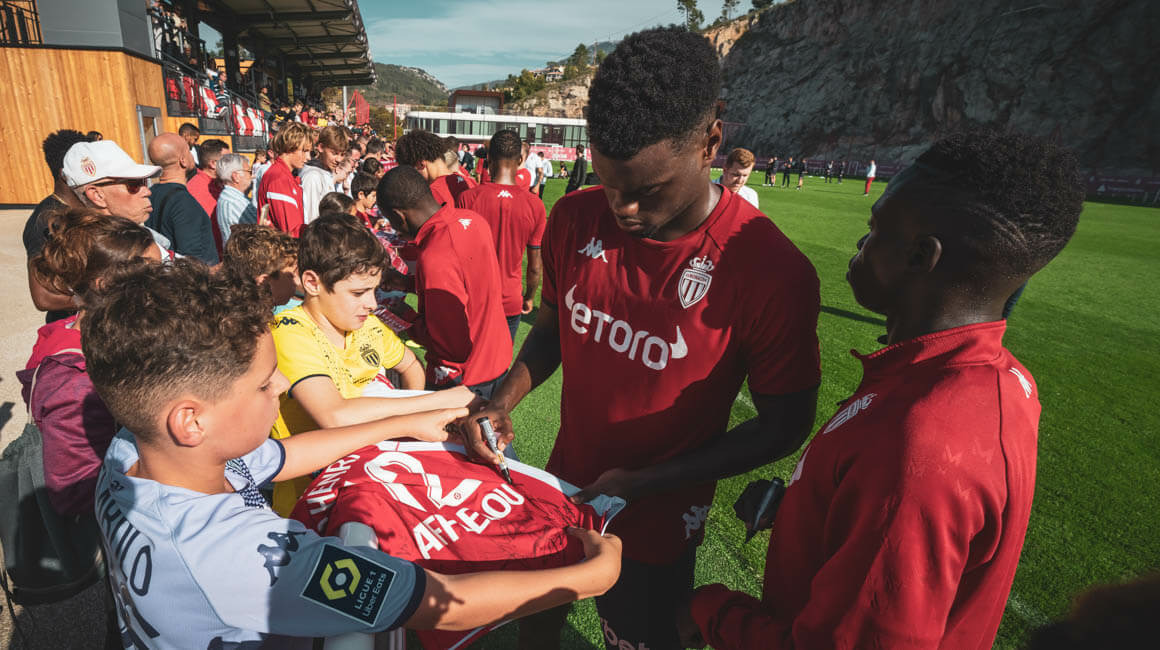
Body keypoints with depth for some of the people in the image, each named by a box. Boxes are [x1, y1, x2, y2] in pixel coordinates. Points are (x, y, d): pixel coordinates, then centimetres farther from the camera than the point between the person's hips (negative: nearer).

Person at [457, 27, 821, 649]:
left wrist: (646, 482, -21)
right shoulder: (576, 218, -11)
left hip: (656, 526, -4)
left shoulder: (774, 272, -26)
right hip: (560, 487, 4)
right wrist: (504, 399, -15)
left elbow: (783, 425, -15)